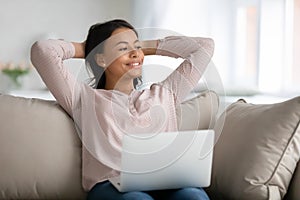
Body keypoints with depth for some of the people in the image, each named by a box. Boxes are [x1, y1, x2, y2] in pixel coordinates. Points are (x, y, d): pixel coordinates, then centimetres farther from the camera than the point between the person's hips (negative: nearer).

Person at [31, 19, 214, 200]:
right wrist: (84, 49, 28)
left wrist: (146, 47, 36)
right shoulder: (86, 99, 20)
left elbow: (204, 46, 34)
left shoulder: (163, 94, 30)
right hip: (111, 185, -3)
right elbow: (42, 49, 11)